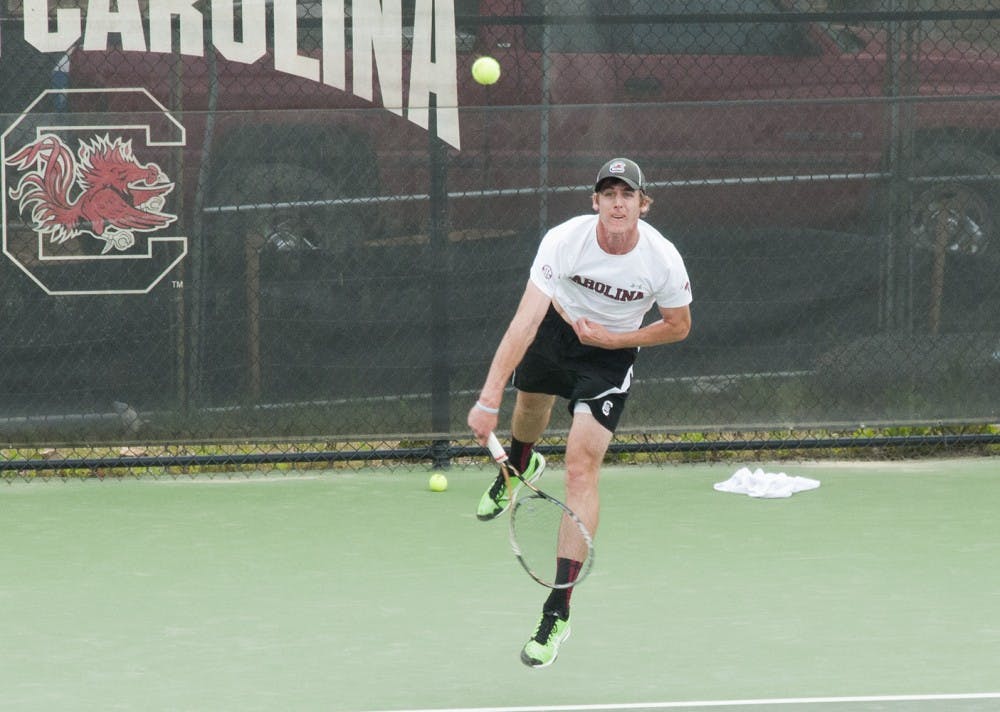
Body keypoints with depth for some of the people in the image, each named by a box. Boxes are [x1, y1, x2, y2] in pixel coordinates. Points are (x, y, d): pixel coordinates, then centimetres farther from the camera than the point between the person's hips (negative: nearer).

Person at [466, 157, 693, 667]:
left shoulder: (663, 259, -29)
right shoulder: (564, 240, -32)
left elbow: (678, 326, -9)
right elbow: (525, 320, -38)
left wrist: (613, 338, -23)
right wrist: (488, 399, -44)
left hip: (611, 354, -2)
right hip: (556, 327, 2)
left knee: (582, 467, -16)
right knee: (529, 406, 30)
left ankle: (557, 613, -17)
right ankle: (519, 469, 73)